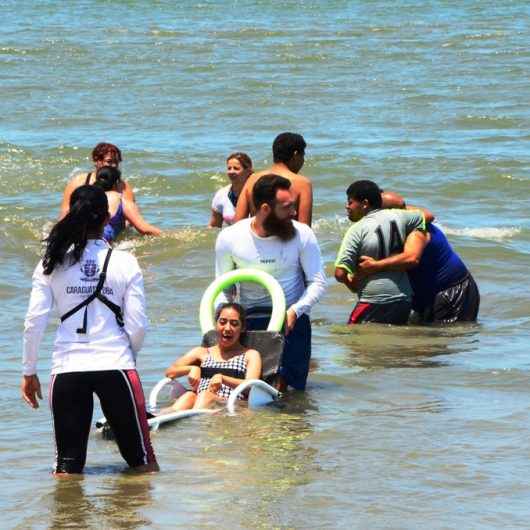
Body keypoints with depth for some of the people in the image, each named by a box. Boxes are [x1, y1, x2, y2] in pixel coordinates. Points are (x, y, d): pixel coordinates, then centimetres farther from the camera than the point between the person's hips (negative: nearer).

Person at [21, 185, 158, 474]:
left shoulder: (52, 263, 1)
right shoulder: (124, 263, -2)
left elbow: (34, 322, -1)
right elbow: (138, 325, -1)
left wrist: (29, 372, 10)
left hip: (67, 367, 1)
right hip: (115, 364, -1)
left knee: (67, 466, 6)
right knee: (141, 459, 9)